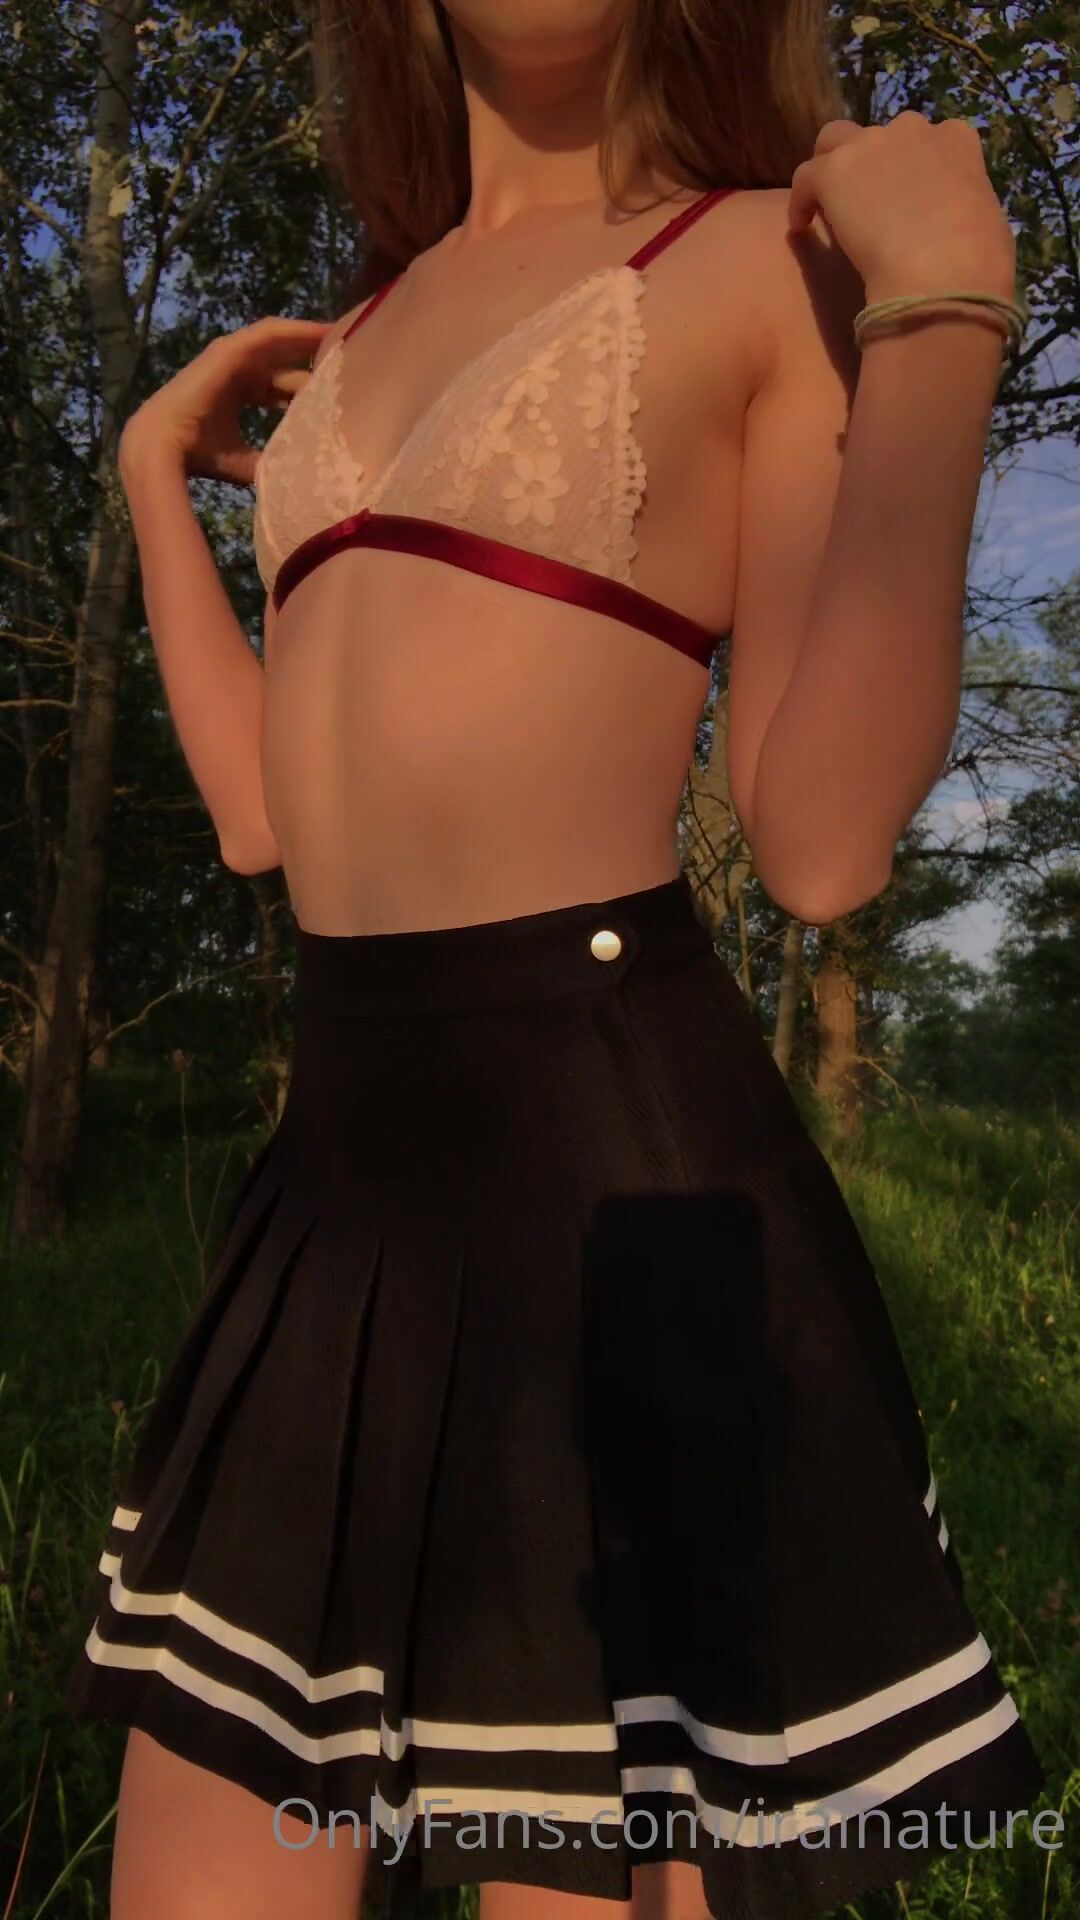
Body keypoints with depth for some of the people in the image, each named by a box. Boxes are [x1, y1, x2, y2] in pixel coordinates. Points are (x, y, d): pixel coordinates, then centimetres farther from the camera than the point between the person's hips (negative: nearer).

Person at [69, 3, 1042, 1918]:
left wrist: (946, 304, -10)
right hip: (348, 1157, 7)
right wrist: (156, 463, 25)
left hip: (615, 1147, -6)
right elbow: (267, 803, 16)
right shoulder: (372, 327, 20)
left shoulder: (780, 256, 2)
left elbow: (822, 842, -11)